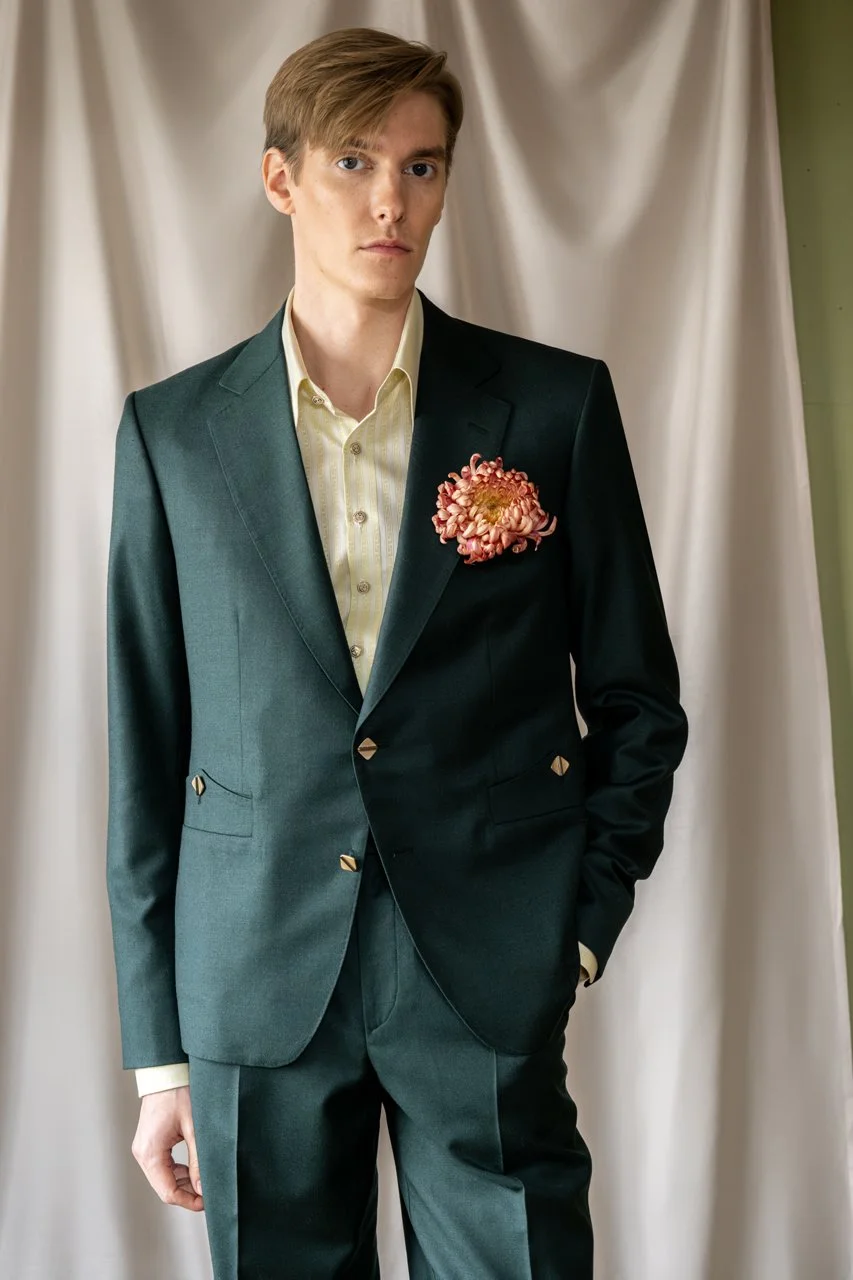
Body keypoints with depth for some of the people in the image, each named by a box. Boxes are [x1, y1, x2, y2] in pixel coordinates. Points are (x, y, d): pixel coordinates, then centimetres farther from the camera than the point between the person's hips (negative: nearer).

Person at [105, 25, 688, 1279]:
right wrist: (160, 1050, 4)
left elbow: (638, 699, 7)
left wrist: (584, 926, -2)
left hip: (492, 986, -1)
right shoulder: (173, 431, 4)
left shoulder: (558, 404, 1)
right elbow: (146, 746, 4)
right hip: (258, 983, 1)